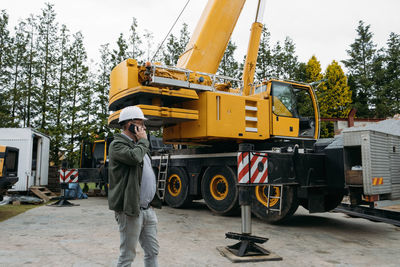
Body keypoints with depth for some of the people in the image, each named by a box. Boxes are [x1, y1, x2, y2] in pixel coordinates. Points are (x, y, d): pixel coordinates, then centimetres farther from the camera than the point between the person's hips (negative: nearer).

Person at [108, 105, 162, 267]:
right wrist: (143, 140, -11)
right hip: (130, 211, -8)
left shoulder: (138, 145, 18)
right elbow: (134, 157, -31)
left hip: (148, 210, 9)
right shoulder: (117, 144, -10)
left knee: (152, 252, 14)